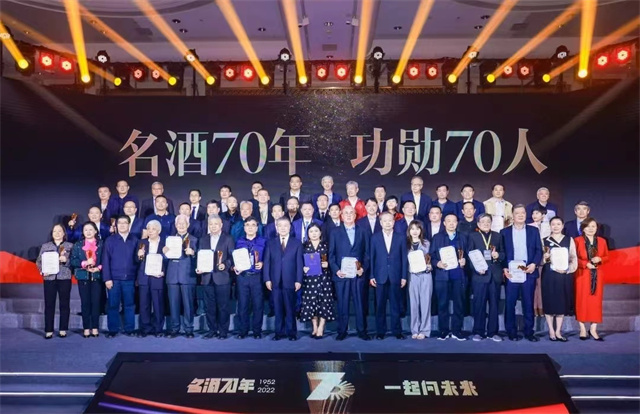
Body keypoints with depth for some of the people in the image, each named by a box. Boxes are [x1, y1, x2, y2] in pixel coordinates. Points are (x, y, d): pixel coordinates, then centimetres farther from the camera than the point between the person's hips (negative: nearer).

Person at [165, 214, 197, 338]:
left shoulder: (193, 239, 6)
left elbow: (197, 258, -2)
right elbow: (166, 257, 11)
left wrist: (192, 253, -22)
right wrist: (164, 252, -10)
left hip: (187, 275, -3)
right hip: (172, 275, 3)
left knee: (188, 303, -1)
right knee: (173, 303, 6)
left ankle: (188, 329, 8)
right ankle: (174, 328, 16)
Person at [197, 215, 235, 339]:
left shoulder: (228, 239, 1)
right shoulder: (203, 239, 14)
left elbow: (232, 257, -3)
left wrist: (225, 265, -20)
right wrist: (198, 268, -4)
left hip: (222, 277, -4)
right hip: (207, 277, 4)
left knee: (223, 306, 1)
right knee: (210, 306, 9)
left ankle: (223, 331, 10)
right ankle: (212, 329, 18)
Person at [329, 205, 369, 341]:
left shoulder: (362, 232, 11)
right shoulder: (335, 233, 7)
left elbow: (366, 253, 8)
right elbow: (331, 254, 4)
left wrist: (363, 268, -7)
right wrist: (336, 270, -9)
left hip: (358, 274, 1)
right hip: (341, 274, -1)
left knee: (359, 303, 5)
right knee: (342, 304, 4)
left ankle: (361, 330, 14)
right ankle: (342, 331, 13)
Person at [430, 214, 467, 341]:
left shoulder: (462, 238, 14)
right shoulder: (437, 237, 7)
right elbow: (431, 255, 1)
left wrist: (464, 261, -7)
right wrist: (437, 263, -16)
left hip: (458, 275, 2)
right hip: (442, 275, -2)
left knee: (459, 303, 3)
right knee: (442, 304, 1)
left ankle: (456, 331, 12)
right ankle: (444, 331, 10)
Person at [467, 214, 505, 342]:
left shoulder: (497, 236, 14)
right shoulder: (473, 236, 6)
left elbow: (503, 253, 15)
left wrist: (498, 255, -8)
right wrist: (476, 268, -15)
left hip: (495, 275, 3)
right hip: (479, 275, -3)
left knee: (494, 304, 6)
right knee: (479, 304, -1)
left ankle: (492, 332, 14)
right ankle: (478, 332, 7)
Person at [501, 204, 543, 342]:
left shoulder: (534, 230, 11)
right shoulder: (504, 232, 8)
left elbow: (539, 250, 6)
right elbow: (501, 252, 5)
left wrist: (534, 264, -10)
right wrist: (504, 268, -8)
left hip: (529, 271, 1)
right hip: (511, 272, -1)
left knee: (528, 303, 4)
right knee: (510, 303, 0)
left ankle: (529, 332, 12)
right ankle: (511, 332, 7)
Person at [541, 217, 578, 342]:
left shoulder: (569, 240, 8)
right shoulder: (545, 240, 4)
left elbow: (574, 258, 4)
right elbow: (541, 259, 3)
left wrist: (567, 269, -11)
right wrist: (545, 257, -20)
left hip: (564, 275, 1)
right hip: (549, 275, -1)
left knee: (562, 302, 4)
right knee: (549, 302, -1)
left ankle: (558, 331, 12)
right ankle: (551, 331, 7)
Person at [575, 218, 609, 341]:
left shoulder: (602, 241, 8)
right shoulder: (577, 240, -4)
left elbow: (607, 257, 12)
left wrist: (599, 259, -10)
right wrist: (586, 264, -16)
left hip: (597, 275, 4)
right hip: (582, 274, -3)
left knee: (596, 301, 3)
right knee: (582, 301, -1)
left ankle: (593, 329, 10)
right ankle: (583, 329, 7)